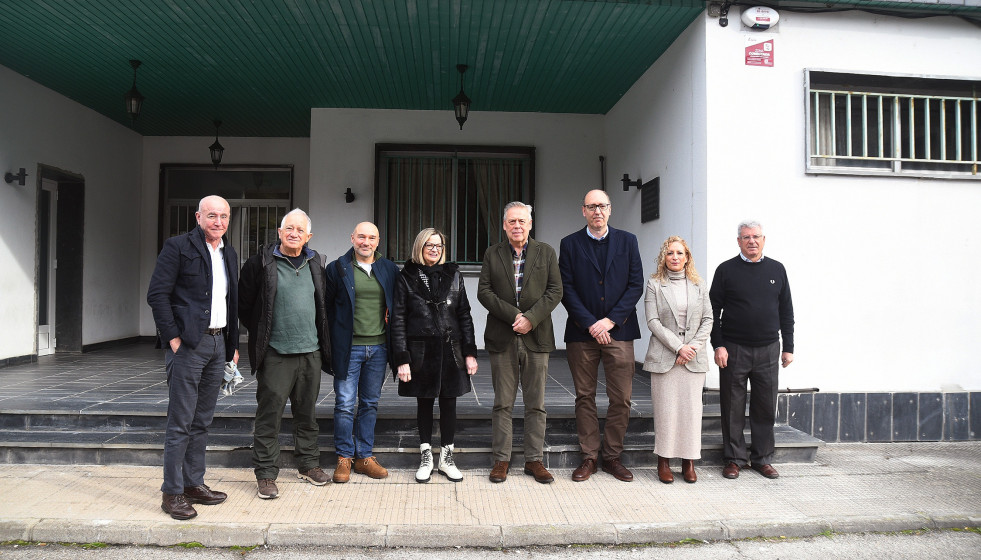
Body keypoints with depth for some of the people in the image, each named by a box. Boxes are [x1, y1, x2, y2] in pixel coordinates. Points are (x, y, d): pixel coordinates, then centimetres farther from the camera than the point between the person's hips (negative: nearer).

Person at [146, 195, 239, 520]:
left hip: (217, 343, 7)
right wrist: (173, 338, -15)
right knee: (181, 423, -2)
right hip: (187, 345, -7)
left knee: (202, 421, 13)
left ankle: (193, 483, 24)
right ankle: (172, 493, 9)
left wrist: (233, 345, 15)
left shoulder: (229, 255, 16)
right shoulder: (178, 247, -5)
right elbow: (157, 294, -10)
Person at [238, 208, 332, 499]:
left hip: (311, 352, 5)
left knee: (307, 413, 14)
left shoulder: (314, 263, 11)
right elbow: (243, 304, 2)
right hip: (276, 354, -4)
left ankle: (308, 464, 28)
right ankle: (266, 475, 12)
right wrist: (261, 333, 5)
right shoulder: (262, 262, -5)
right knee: (269, 415, 0)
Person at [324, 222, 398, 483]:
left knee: (370, 404, 11)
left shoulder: (390, 269, 8)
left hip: (379, 346, 3)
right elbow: (326, 307, 3)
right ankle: (344, 458, 14)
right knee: (345, 404, 1)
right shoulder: (337, 268, 0)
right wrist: (330, 343, -2)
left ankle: (364, 456, 21)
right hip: (348, 348, -3)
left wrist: (394, 340, 3)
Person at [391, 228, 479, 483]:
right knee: (424, 403, 8)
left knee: (449, 403, 7)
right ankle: (426, 458, 22)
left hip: (450, 350, 2)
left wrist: (470, 352, 2)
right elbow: (398, 320, -2)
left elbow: (464, 315, 8)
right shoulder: (407, 278, 1)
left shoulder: (453, 275, 8)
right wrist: (402, 359, -8)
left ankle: (446, 458, 20)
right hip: (421, 351, -2)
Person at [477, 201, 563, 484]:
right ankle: (501, 459, 16)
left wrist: (531, 318, -13)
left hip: (536, 337, 0)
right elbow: (484, 292, -1)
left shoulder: (546, 252, 6)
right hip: (502, 339, 0)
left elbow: (555, 291, 0)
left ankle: (534, 460, 18)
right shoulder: (492, 254, 7)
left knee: (536, 404, 6)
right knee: (502, 404, 6)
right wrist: (513, 316, -13)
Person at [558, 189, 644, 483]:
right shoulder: (569, 244, 5)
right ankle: (589, 456, 18)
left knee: (621, 398, 3)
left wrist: (610, 320, -9)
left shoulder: (627, 241, 8)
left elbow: (636, 285, 2)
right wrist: (590, 324, -11)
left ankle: (612, 456, 18)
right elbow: (566, 289, -1)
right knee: (585, 397, 6)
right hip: (581, 332, 0)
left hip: (619, 331, 1)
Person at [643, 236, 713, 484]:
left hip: (694, 358, 2)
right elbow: (653, 321, -5)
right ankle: (663, 461, 10)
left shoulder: (699, 285, 11)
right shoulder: (654, 284, 3)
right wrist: (678, 347, -11)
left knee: (692, 408, 2)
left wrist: (693, 347, -6)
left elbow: (707, 320, 7)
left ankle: (689, 461, 14)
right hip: (664, 356, -2)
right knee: (665, 409, -1)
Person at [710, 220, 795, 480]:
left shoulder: (776, 269, 9)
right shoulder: (726, 270, 0)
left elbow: (786, 311, 12)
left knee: (766, 407, 8)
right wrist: (718, 345, -9)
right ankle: (734, 459, 15)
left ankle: (762, 459, 21)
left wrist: (788, 347, 8)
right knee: (733, 407, 3)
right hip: (734, 350, -2)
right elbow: (714, 310, -2)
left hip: (768, 350, 3)